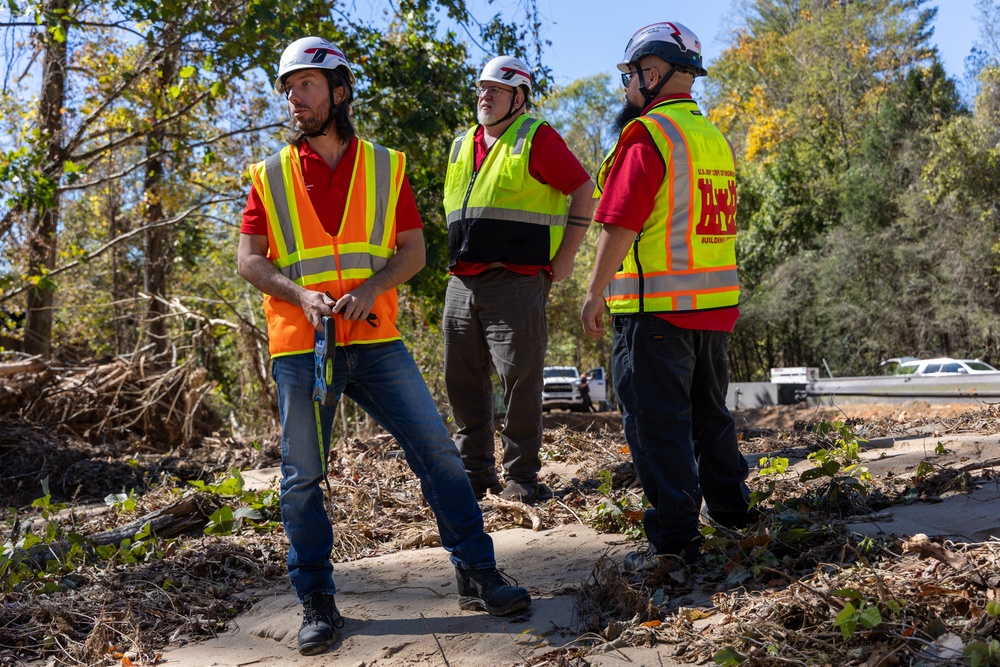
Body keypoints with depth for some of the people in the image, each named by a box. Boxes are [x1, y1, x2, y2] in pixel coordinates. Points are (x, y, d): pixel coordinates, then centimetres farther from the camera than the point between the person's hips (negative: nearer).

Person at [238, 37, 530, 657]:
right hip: (300, 347, 0)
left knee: (438, 449, -3)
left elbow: (414, 249, 4)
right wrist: (302, 295, -15)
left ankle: (478, 575, 10)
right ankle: (318, 604, 17)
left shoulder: (386, 167, 7)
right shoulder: (270, 176, 7)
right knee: (303, 477, 3)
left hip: (376, 341, 0)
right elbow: (250, 261, 3)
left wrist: (371, 287, -14)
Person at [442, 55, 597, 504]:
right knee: (463, 382, 8)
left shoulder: (535, 139, -2)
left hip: (516, 283, -7)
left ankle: (521, 477, 6)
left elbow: (584, 190, -5)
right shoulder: (462, 146, 18)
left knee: (519, 381, -4)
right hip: (462, 284, 7)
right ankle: (475, 473, 19)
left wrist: (564, 259, -7)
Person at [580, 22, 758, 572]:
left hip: (656, 308, -8)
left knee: (657, 423, -2)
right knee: (709, 412, 21)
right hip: (716, 302, 9)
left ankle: (674, 540, 1)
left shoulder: (646, 135, -13)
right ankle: (732, 510, 34)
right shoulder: (716, 138, 14)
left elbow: (620, 223, -18)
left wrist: (596, 291, -11)